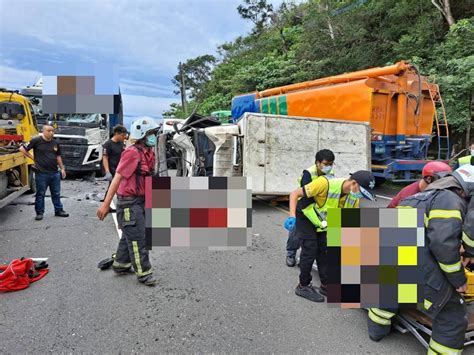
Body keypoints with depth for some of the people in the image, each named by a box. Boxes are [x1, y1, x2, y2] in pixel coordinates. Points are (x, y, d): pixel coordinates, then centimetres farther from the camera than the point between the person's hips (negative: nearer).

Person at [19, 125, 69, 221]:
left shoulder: (55, 143, 8)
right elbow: (22, 149, -3)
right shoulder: (36, 140, -7)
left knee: (56, 193, 12)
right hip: (41, 173, -4)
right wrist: (33, 158, -2)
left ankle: (59, 210, 23)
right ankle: (39, 213, 16)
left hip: (55, 173, 5)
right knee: (40, 194, 6)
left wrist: (62, 168, 14)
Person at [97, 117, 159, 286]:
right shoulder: (132, 153, -19)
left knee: (129, 235, 20)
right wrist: (106, 204, -20)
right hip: (129, 202, -9)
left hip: (140, 201, 9)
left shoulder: (148, 152, 7)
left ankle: (120, 265, 35)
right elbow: (117, 178, -20)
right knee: (137, 238, -2)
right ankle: (144, 273, 9)